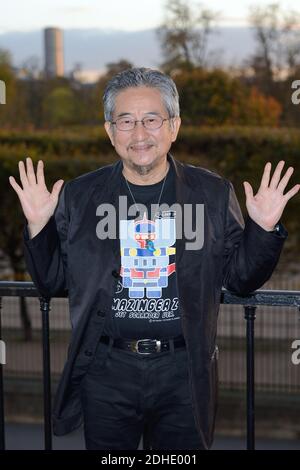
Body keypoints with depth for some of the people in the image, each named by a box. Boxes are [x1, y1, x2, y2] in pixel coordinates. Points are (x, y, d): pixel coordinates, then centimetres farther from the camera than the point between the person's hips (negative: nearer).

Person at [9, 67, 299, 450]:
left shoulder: (213, 193, 1)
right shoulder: (78, 196, 1)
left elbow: (241, 279, 5)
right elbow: (52, 283, 6)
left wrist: (263, 228, -10)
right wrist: (38, 227, -8)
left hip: (185, 373, 0)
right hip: (106, 371, 0)